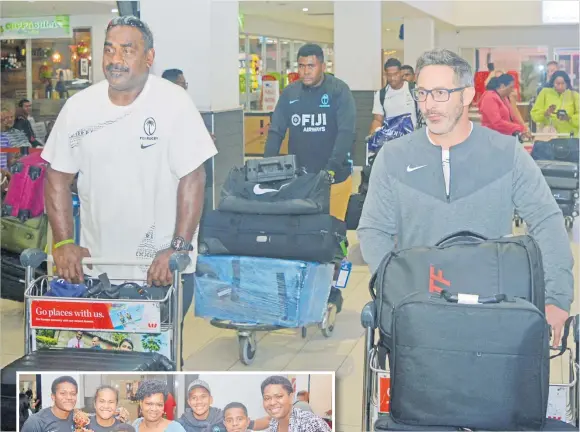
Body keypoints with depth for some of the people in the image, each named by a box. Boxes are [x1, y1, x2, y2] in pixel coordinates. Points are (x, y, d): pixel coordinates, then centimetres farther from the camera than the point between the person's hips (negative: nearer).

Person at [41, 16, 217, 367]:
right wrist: (64, 243, -4)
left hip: (164, 269, -3)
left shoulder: (174, 103, -9)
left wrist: (179, 248, -17)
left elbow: (192, 178, -11)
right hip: (95, 267, 3)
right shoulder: (78, 107, 1)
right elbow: (58, 177, 6)